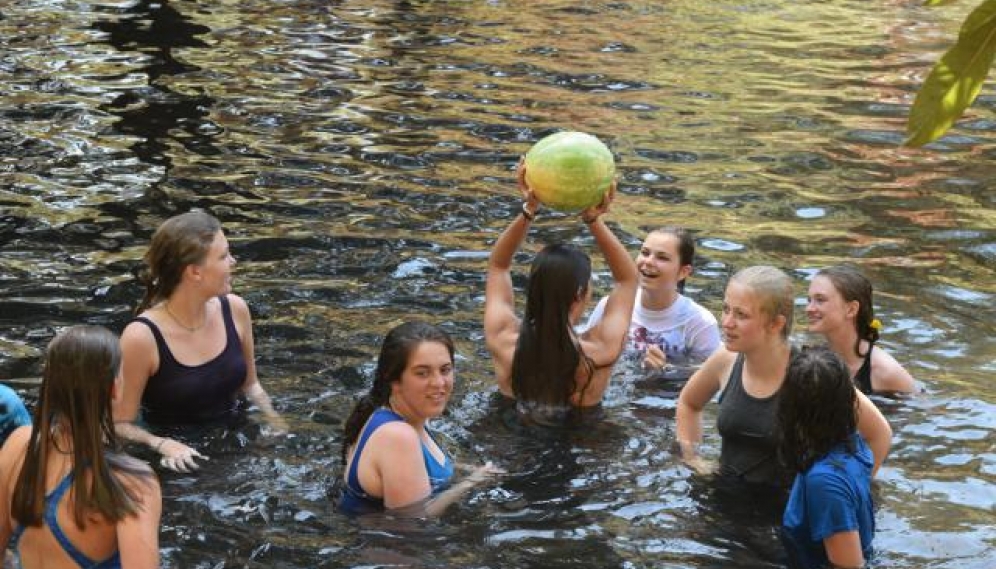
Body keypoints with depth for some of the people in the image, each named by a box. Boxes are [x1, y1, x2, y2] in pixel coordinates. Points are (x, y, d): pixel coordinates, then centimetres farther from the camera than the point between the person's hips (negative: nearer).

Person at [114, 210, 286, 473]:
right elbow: (121, 424, -10)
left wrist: (277, 424, -1)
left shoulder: (234, 310, -2)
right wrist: (162, 444, -27)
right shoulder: (142, 337, -18)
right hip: (181, 458, -4)